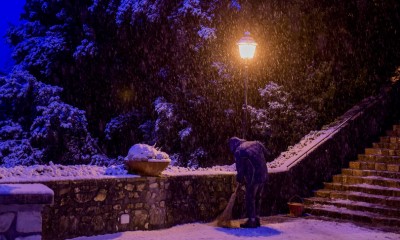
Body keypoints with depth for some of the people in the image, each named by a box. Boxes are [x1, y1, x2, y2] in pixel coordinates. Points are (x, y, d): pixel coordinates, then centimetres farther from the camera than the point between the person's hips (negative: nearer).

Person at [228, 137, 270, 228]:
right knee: (258, 198, 18)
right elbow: (267, 154, 17)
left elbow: (240, 170, -7)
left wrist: (240, 180, 10)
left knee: (250, 199, 6)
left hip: (253, 178, -7)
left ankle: (251, 221, 8)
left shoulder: (238, 152, -7)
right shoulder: (256, 143, 11)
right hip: (264, 175, 7)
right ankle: (256, 219, 24)